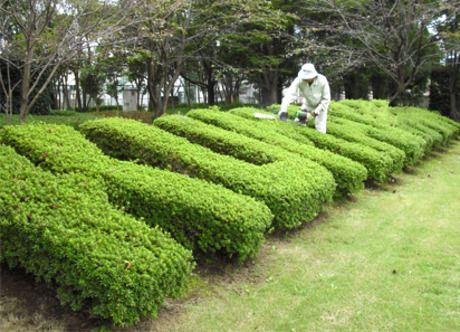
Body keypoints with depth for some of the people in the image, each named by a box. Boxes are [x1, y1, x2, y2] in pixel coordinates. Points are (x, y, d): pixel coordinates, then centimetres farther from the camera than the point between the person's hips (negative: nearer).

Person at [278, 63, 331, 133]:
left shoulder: (322, 81, -32)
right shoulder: (299, 80, -31)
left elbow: (326, 99, -22)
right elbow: (290, 94, -41)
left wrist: (316, 111, -28)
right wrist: (284, 110, -53)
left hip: (320, 106, -2)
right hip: (307, 104, 2)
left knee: (320, 130, -7)